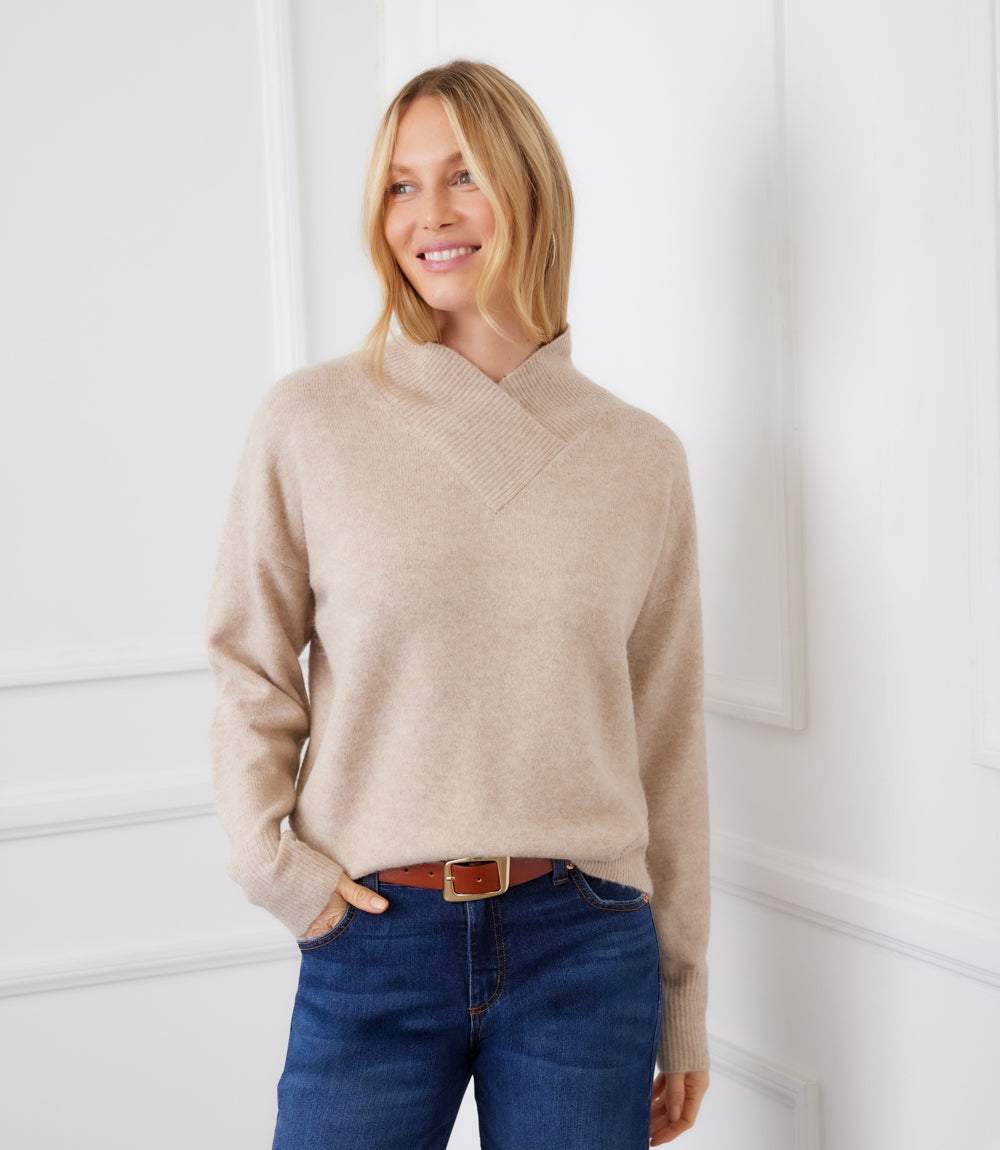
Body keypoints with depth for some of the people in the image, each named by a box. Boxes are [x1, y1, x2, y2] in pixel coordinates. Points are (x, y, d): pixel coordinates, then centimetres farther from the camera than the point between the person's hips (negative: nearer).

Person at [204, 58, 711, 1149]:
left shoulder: (640, 455, 3)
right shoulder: (309, 421, -2)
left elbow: (668, 735, 7)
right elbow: (249, 671, 5)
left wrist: (683, 997, 10)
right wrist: (269, 861, -8)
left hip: (586, 946, 1)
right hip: (372, 940, -1)